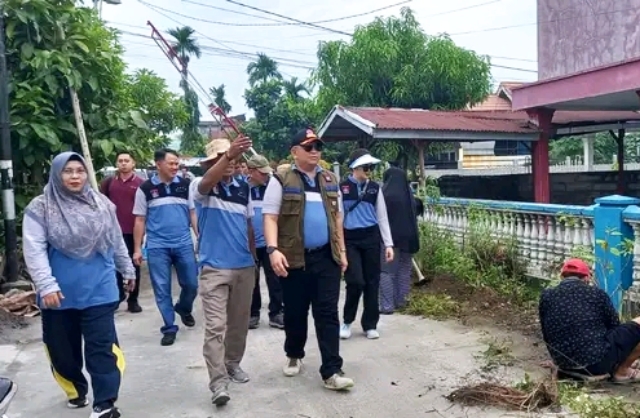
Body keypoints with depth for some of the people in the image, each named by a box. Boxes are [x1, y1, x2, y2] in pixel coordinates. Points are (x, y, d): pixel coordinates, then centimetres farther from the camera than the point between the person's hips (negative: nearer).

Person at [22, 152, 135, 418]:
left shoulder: (102, 204, 5)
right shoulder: (40, 208, -5)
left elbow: (117, 242, 15)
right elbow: (34, 250, -11)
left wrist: (128, 270, 21)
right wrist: (46, 285, -20)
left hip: (98, 291, 1)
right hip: (59, 294, 0)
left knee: (102, 347, -3)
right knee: (63, 348, 13)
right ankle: (76, 391, 37)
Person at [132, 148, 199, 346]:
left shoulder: (185, 185, 3)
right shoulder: (146, 188, 1)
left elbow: (193, 213, 8)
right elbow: (140, 220, 4)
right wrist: (137, 249, 2)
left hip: (184, 244, 1)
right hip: (157, 246, -1)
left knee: (191, 284, 7)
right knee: (162, 289, 3)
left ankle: (184, 309, 38)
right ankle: (169, 328, 16)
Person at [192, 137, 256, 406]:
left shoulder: (244, 188, 9)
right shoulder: (203, 187, -5)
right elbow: (206, 183, -32)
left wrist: (254, 258, 16)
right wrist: (229, 155, -46)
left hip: (244, 267, 5)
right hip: (214, 268, -5)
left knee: (239, 322, 15)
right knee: (215, 326, -7)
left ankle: (233, 363, 33)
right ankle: (218, 382, -3)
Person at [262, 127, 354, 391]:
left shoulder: (330, 180, 13)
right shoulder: (281, 181, -3)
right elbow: (270, 217, -8)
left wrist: (342, 250, 12)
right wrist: (273, 249, -21)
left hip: (326, 257, 3)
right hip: (295, 258, -3)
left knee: (328, 314, 1)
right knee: (295, 312, 11)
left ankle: (331, 372, 3)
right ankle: (294, 356, 34)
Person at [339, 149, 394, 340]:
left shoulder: (374, 188, 7)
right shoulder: (342, 188, -2)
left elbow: (382, 217, 10)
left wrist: (388, 244, 5)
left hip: (371, 238, 3)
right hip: (350, 239, -3)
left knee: (372, 281, 5)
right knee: (355, 281, -10)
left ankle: (370, 324, 19)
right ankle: (347, 321, 14)